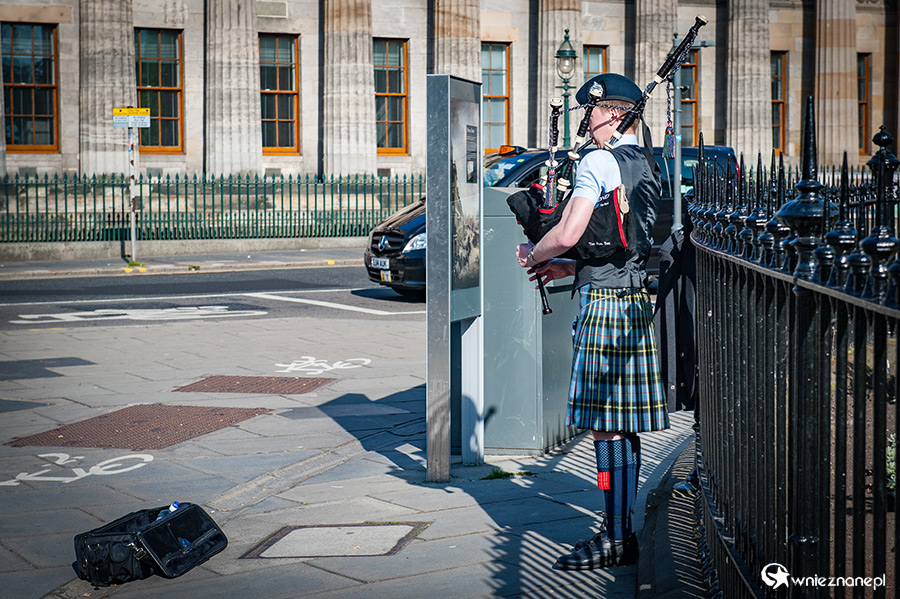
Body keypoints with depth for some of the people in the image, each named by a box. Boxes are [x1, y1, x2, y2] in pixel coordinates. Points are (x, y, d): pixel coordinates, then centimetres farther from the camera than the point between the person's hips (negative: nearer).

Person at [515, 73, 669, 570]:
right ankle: (620, 533, 18)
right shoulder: (647, 166, 16)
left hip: (604, 305, -9)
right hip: (637, 301, 9)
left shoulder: (599, 162, -12)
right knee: (623, 427, 12)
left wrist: (532, 255, 2)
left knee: (606, 427, -5)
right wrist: (570, 268, 21)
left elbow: (567, 234, -19)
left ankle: (615, 541, -1)